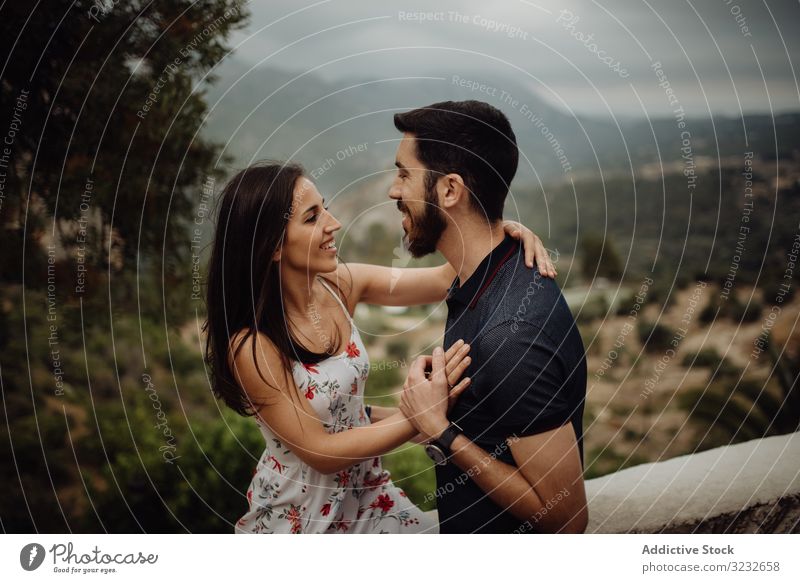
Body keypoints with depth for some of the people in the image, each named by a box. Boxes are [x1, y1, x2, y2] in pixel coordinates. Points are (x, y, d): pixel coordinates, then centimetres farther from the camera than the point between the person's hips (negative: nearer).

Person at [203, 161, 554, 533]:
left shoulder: (339, 284, -10)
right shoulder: (251, 346, -26)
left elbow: (444, 280, -7)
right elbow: (321, 452, -22)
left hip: (366, 491, 6)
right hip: (299, 515, -5)